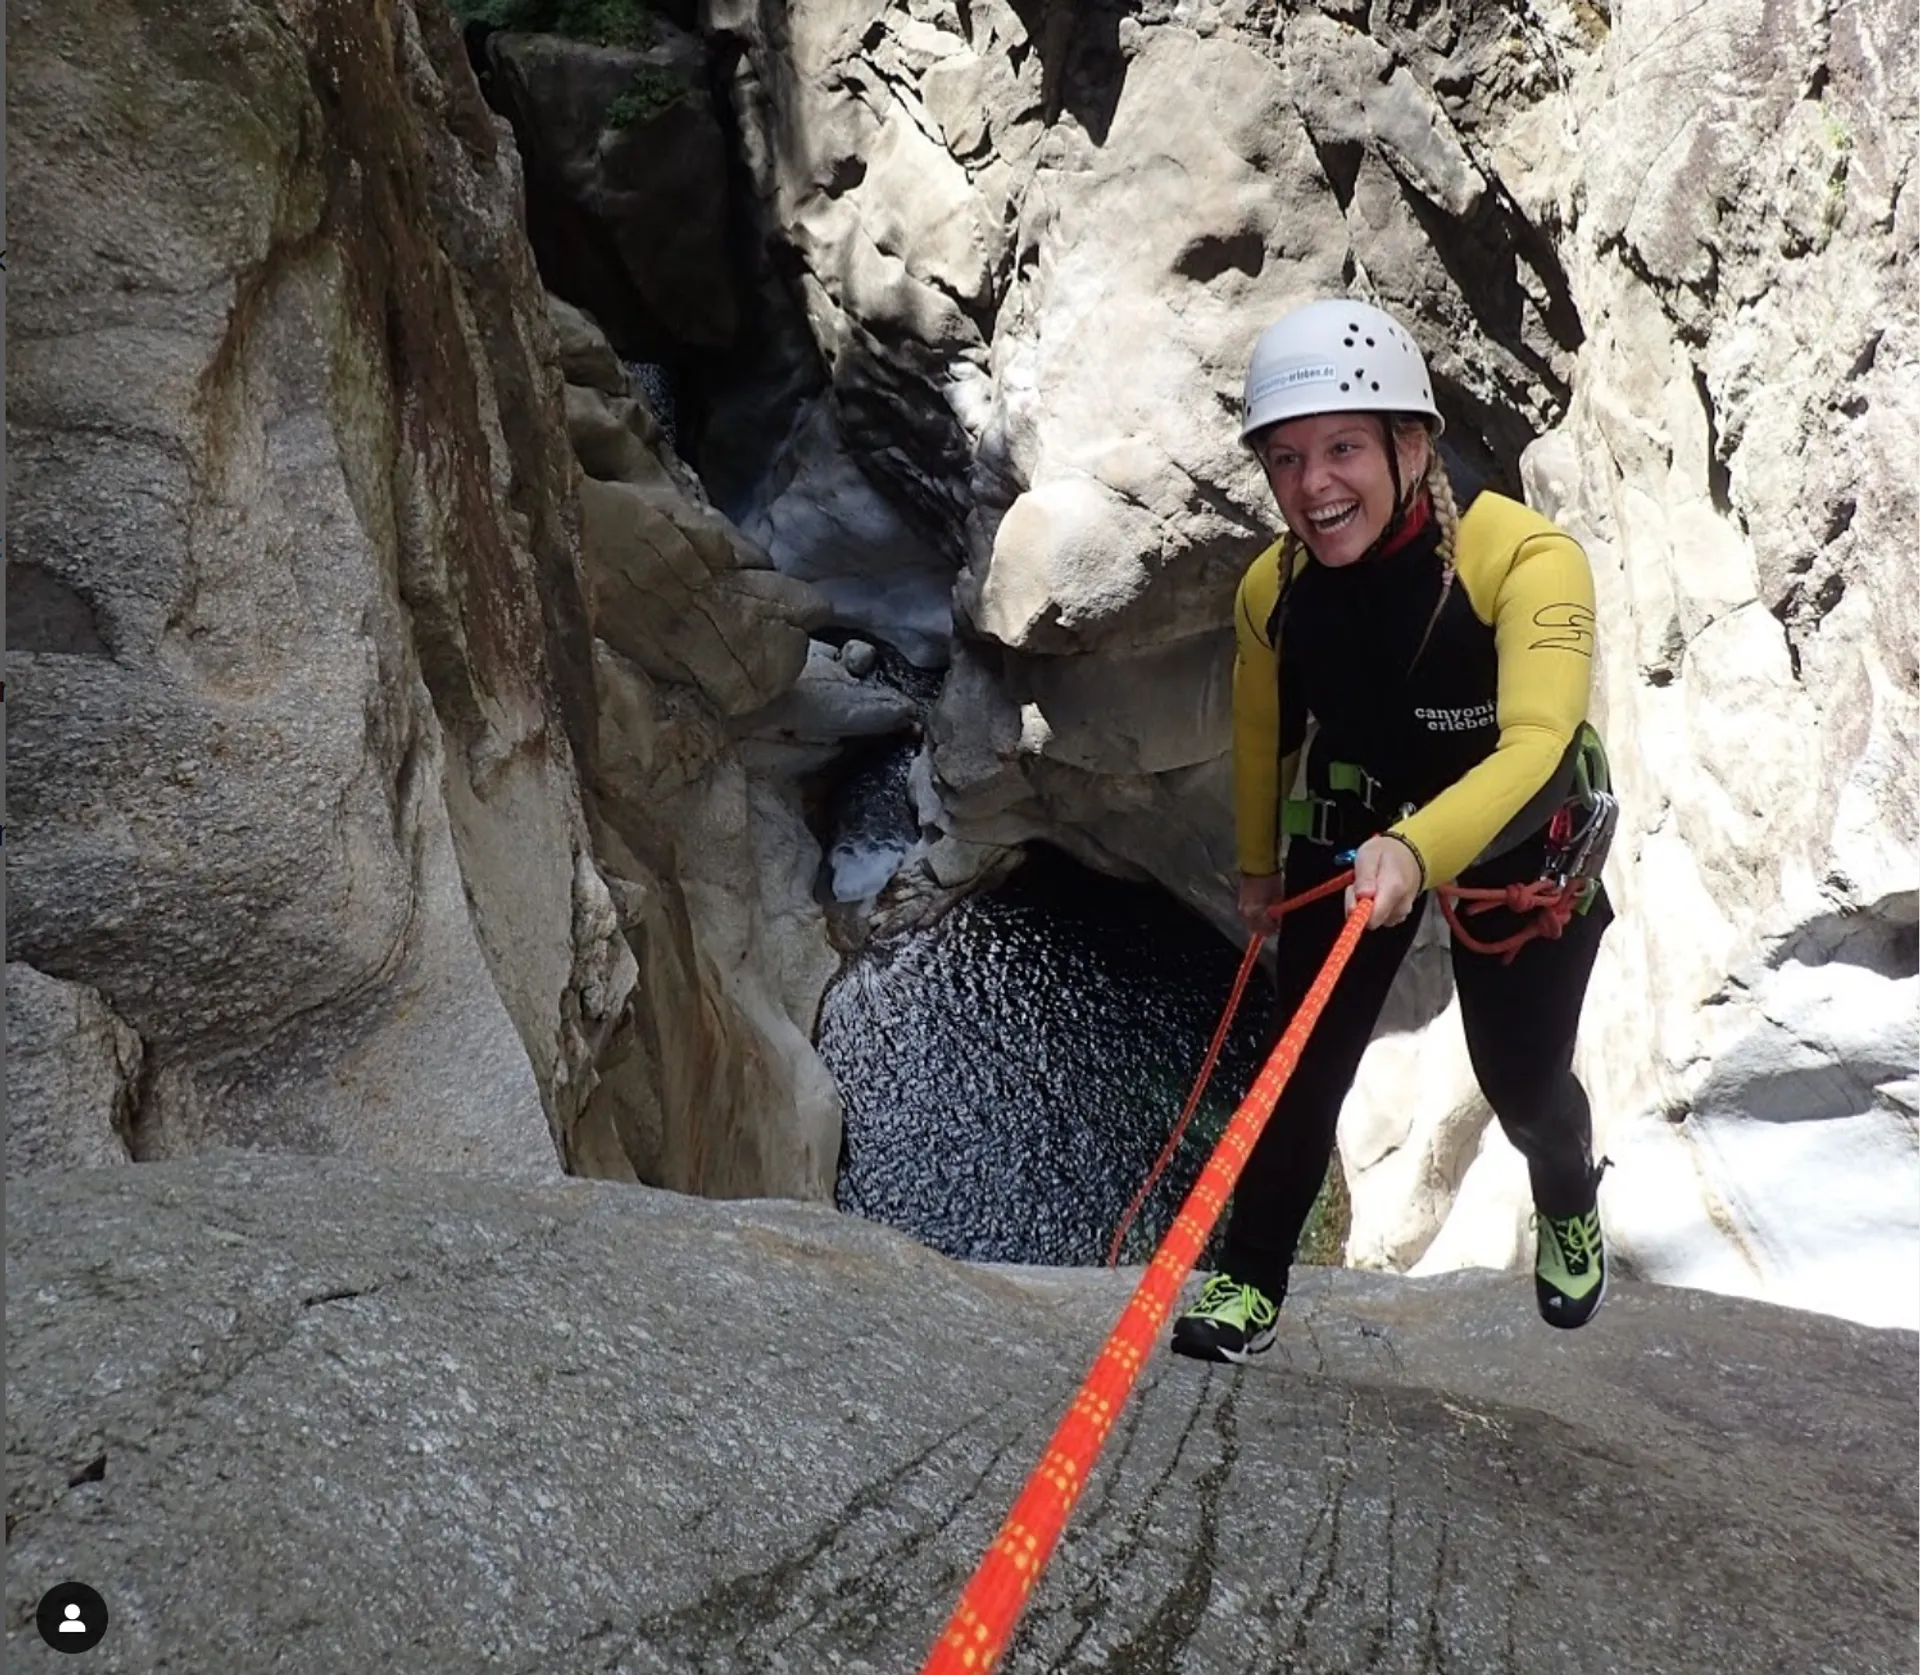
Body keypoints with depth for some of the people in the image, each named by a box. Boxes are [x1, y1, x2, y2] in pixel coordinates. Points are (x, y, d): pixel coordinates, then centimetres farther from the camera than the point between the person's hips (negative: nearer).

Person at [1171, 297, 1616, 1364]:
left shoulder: (1528, 560, -34)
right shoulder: (1272, 587, -18)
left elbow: (1534, 746, -45)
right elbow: (1261, 735, 1)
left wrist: (1419, 851, -62)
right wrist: (1260, 865, 14)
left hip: (1514, 841, -2)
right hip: (1353, 833, 3)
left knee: (1523, 1082, 11)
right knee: (1305, 1066, -1)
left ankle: (1568, 1209, 47)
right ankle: (1250, 1283, 18)